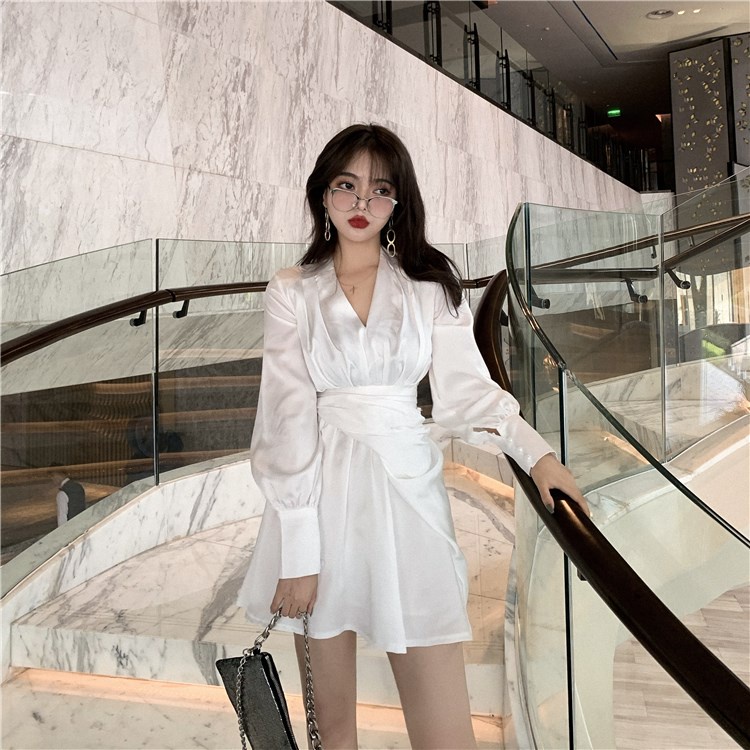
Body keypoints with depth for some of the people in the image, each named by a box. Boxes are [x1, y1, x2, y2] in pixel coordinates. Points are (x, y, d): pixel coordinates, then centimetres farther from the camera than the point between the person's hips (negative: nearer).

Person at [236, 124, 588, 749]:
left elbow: (466, 386, 3)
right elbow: (288, 419, -4)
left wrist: (536, 451, -15)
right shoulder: (292, 292, 3)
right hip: (321, 490, 0)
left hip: (407, 487, 0)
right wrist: (298, 550, -10)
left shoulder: (431, 285, 7)